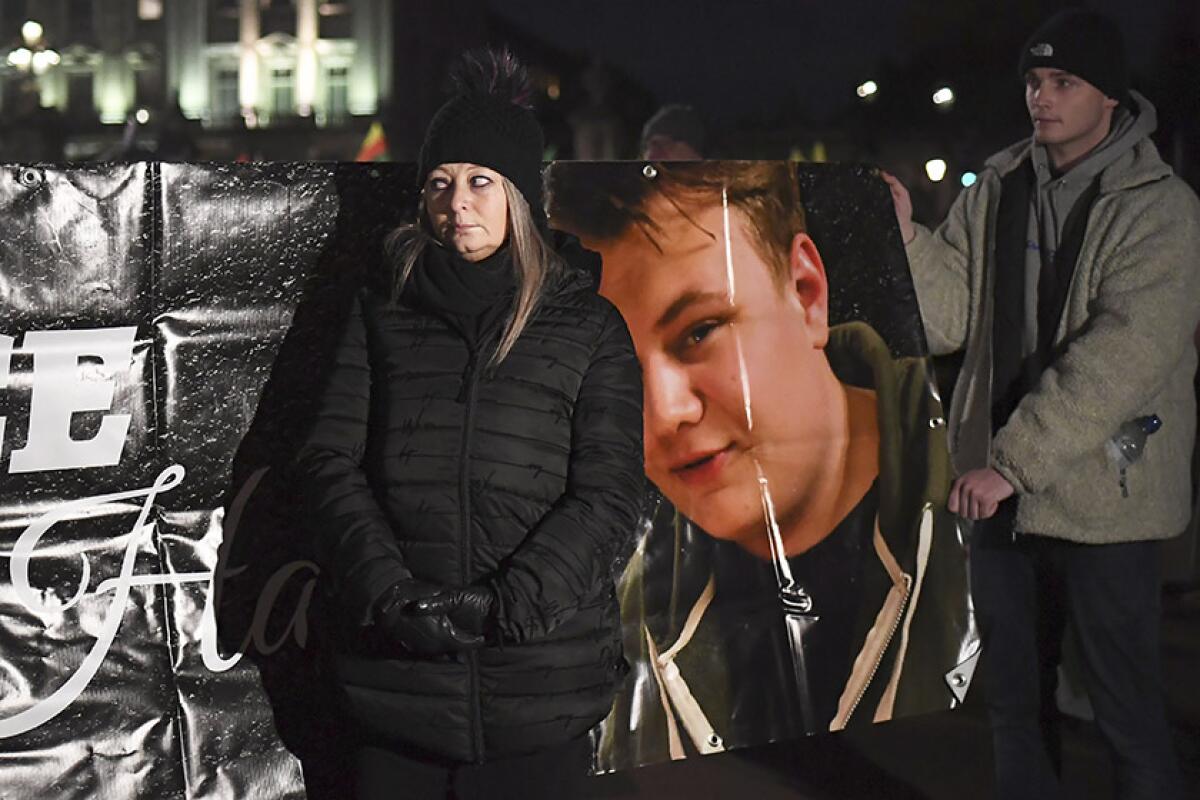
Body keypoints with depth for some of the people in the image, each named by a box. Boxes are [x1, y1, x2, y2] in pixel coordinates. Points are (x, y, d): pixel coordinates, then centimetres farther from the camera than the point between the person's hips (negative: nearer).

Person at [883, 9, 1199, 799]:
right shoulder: (998, 191, 6)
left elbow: (1121, 358, -21)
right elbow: (949, 317, 2)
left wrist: (1014, 461, -25)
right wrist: (906, 236, -14)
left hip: (1101, 496, -5)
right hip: (1001, 489, 5)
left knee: (1126, 703, 3)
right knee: (1015, 696, 17)